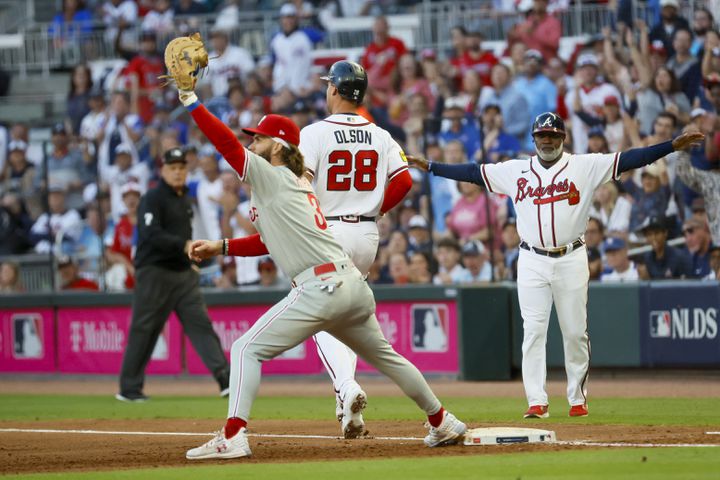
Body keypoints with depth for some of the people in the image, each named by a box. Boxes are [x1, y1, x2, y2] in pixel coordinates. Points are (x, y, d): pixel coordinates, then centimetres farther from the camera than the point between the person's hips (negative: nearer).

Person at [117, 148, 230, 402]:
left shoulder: (185, 200, 16)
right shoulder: (153, 199, -9)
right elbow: (151, 235, -22)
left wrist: (191, 259, 17)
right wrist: (184, 245, -31)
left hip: (183, 273, 7)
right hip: (155, 273, -7)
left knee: (200, 324, -3)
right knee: (144, 330, -2)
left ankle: (225, 379, -11)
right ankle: (129, 388, 7)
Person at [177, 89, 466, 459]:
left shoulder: (272, 177, -2)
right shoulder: (298, 184, 23)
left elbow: (226, 143, -11)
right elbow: (270, 241, 27)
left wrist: (190, 101, -10)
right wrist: (221, 247, 20)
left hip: (320, 288, -9)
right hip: (354, 286, 9)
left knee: (247, 350, -8)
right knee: (384, 356, 25)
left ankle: (232, 438, -19)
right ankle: (442, 423, 35)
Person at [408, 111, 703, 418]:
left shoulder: (585, 167, 1)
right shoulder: (515, 171, 8)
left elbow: (628, 160, -5)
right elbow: (473, 172, 9)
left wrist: (673, 146, -14)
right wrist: (429, 166, 5)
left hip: (571, 260, -1)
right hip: (532, 262, 1)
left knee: (575, 332, 3)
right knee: (533, 330, -5)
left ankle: (578, 398, 15)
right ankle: (537, 402, -5)